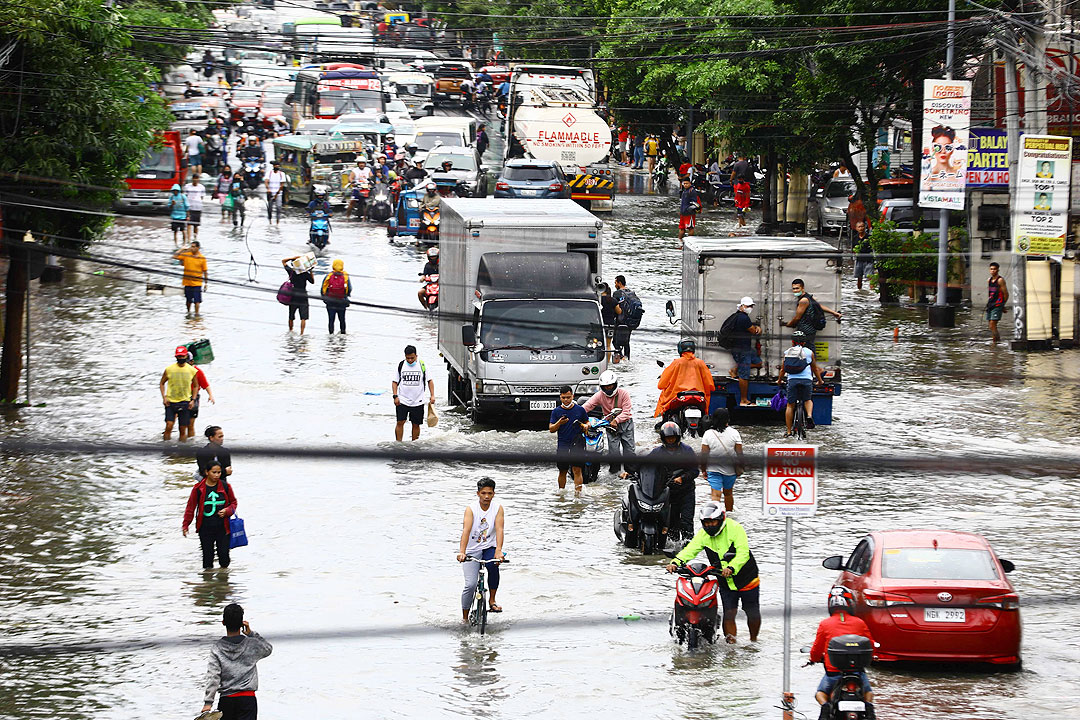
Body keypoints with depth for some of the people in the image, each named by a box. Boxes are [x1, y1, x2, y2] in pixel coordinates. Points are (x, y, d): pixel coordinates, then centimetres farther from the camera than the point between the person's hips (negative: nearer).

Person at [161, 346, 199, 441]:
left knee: (183, 429, 3)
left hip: (185, 402, 1)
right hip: (171, 401, -1)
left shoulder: (191, 370, 0)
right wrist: (164, 397, -3)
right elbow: (162, 383, 10)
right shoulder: (169, 369, -2)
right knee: (169, 425, -14)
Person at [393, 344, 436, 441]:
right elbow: (395, 382, 6)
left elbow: (429, 381, 8)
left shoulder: (422, 365, 0)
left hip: (417, 402, 0)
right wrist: (395, 396, -5)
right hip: (402, 400, 0)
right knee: (400, 422, -7)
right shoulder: (401, 365, 1)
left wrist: (432, 395, -2)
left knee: (416, 424, 6)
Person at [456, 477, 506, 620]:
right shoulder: (471, 509, -13)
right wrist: (462, 552, -41)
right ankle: (465, 618, 6)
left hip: (489, 547, 1)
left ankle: (491, 601, -14)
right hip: (472, 550, -1)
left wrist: (498, 551, -37)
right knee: (470, 585, -12)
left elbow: (499, 529, -21)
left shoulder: (498, 508, -8)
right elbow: (466, 530, -26)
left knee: (493, 566, -32)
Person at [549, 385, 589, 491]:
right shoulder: (556, 411, 5)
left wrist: (585, 426, -7)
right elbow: (551, 429, 4)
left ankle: (578, 492, -13)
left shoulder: (580, 410, 5)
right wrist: (559, 423, -16)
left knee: (577, 470, -10)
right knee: (562, 471, 9)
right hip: (562, 445, 2)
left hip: (577, 444, -1)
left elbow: (587, 423, 17)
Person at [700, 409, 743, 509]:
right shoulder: (734, 433, -8)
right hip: (730, 470, 2)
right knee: (728, 493, 21)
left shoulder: (708, 434, -9)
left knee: (715, 494, -6)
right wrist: (741, 468, 10)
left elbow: (704, 456, -6)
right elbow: (739, 453, -5)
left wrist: (703, 470, 5)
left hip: (713, 469, -2)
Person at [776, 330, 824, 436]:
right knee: (807, 400, 22)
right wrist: (820, 381, 37)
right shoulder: (809, 352, 13)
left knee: (790, 405, 7)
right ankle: (809, 415, -9)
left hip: (792, 380, 0)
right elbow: (815, 369, 22)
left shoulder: (787, 352, 14)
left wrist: (779, 380, 39)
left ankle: (788, 432, 6)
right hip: (806, 380, 0)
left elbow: (783, 369, 21)